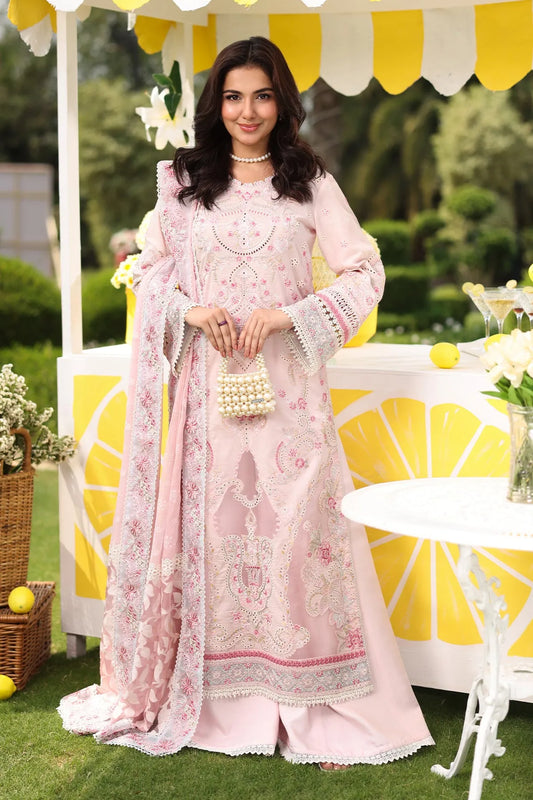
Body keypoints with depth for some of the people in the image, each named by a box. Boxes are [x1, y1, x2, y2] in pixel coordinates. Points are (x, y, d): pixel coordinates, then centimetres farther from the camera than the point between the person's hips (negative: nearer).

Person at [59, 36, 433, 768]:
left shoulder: (312, 182, 5)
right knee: (209, 524, 3)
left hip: (288, 386, -1)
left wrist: (285, 315, -11)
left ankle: (316, 706, 6)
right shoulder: (184, 182, 9)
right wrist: (193, 311, -7)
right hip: (208, 384, 2)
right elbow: (151, 272, 13)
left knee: (296, 525, -3)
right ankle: (214, 693, 17)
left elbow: (366, 274, 0)